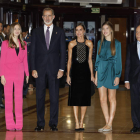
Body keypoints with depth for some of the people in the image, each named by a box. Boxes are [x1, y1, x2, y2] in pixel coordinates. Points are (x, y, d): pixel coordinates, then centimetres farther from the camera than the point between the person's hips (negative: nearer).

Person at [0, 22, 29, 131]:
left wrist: (27, 73, 5)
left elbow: (25, 60, 11)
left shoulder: (23, 44, 10)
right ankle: (10, 123, 5)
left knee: (19, 97, 3)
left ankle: (19, 123, 7)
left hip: (19, 73, 2)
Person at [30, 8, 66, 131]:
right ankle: (40, 123, 9)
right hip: (40, 68, 1)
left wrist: (61, 69, -5)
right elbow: (33, 51, 6)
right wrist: (33, 68, -2)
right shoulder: (36, 32, 9)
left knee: (54, 97, 1)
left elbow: (63, 51, 4)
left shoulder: (60, 32, 6)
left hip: (54, 68, -1)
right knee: (40, 96, 3)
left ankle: (53, 123, 8)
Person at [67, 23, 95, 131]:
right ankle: (77, 123, 0)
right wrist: (68, 75, 0)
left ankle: (81, 122, 9)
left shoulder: (89, 44, 6)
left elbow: (90, 60, 9)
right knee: (75, 97, -3)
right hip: (75, 71, -1)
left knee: (85, 97, 1)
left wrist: (92, 74, 4)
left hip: (85, 71, 1)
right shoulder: (72, 44, 3)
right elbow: (69, 60, 5)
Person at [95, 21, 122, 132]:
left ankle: (110, 124, 5)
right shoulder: (100, 43, 9)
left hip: (111, 71, -4)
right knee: (102, 99, 1)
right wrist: (96, 74, 8)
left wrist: (117, 76, -8)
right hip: (101, 71, 4)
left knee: (112, 99, 3)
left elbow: (118, 60, -2)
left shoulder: (116, 43, -2)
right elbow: (98, 59, 12)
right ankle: (108, 123, 8)